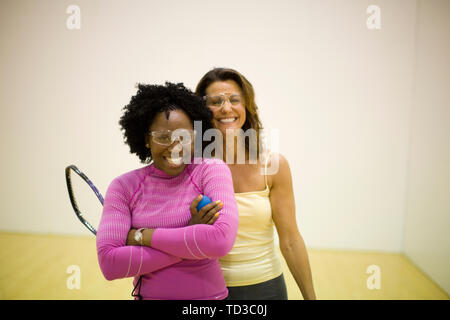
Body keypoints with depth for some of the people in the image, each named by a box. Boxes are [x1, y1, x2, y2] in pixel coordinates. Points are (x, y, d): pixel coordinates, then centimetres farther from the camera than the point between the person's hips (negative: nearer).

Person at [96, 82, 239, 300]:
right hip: (147, 294, 2)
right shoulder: (123, 187, -8)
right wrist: (191, 242, -22)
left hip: (209, 294, -1)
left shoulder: (212, 170, -13)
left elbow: (221, 240, -27)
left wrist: (143, 236, -20)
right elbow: (109, 264, -17)